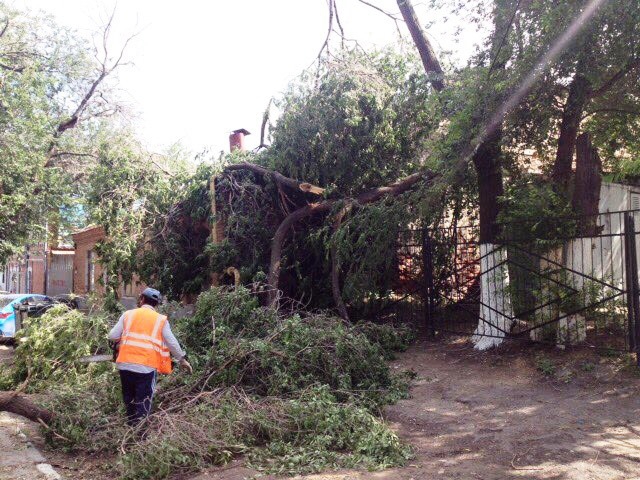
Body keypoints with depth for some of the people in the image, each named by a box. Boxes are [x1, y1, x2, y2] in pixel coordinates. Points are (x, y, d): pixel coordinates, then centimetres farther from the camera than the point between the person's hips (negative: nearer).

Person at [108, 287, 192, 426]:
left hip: (125, 364, 2)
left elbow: (112, 336, 5)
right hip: (146, 367, -2)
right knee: (143, 404, 4)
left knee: (129, 401, 19)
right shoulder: (161, 320, 4)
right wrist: (182, 359, 20)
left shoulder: (128, 314, 7)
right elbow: (172, 343, 8)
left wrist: (120, 343, 27)